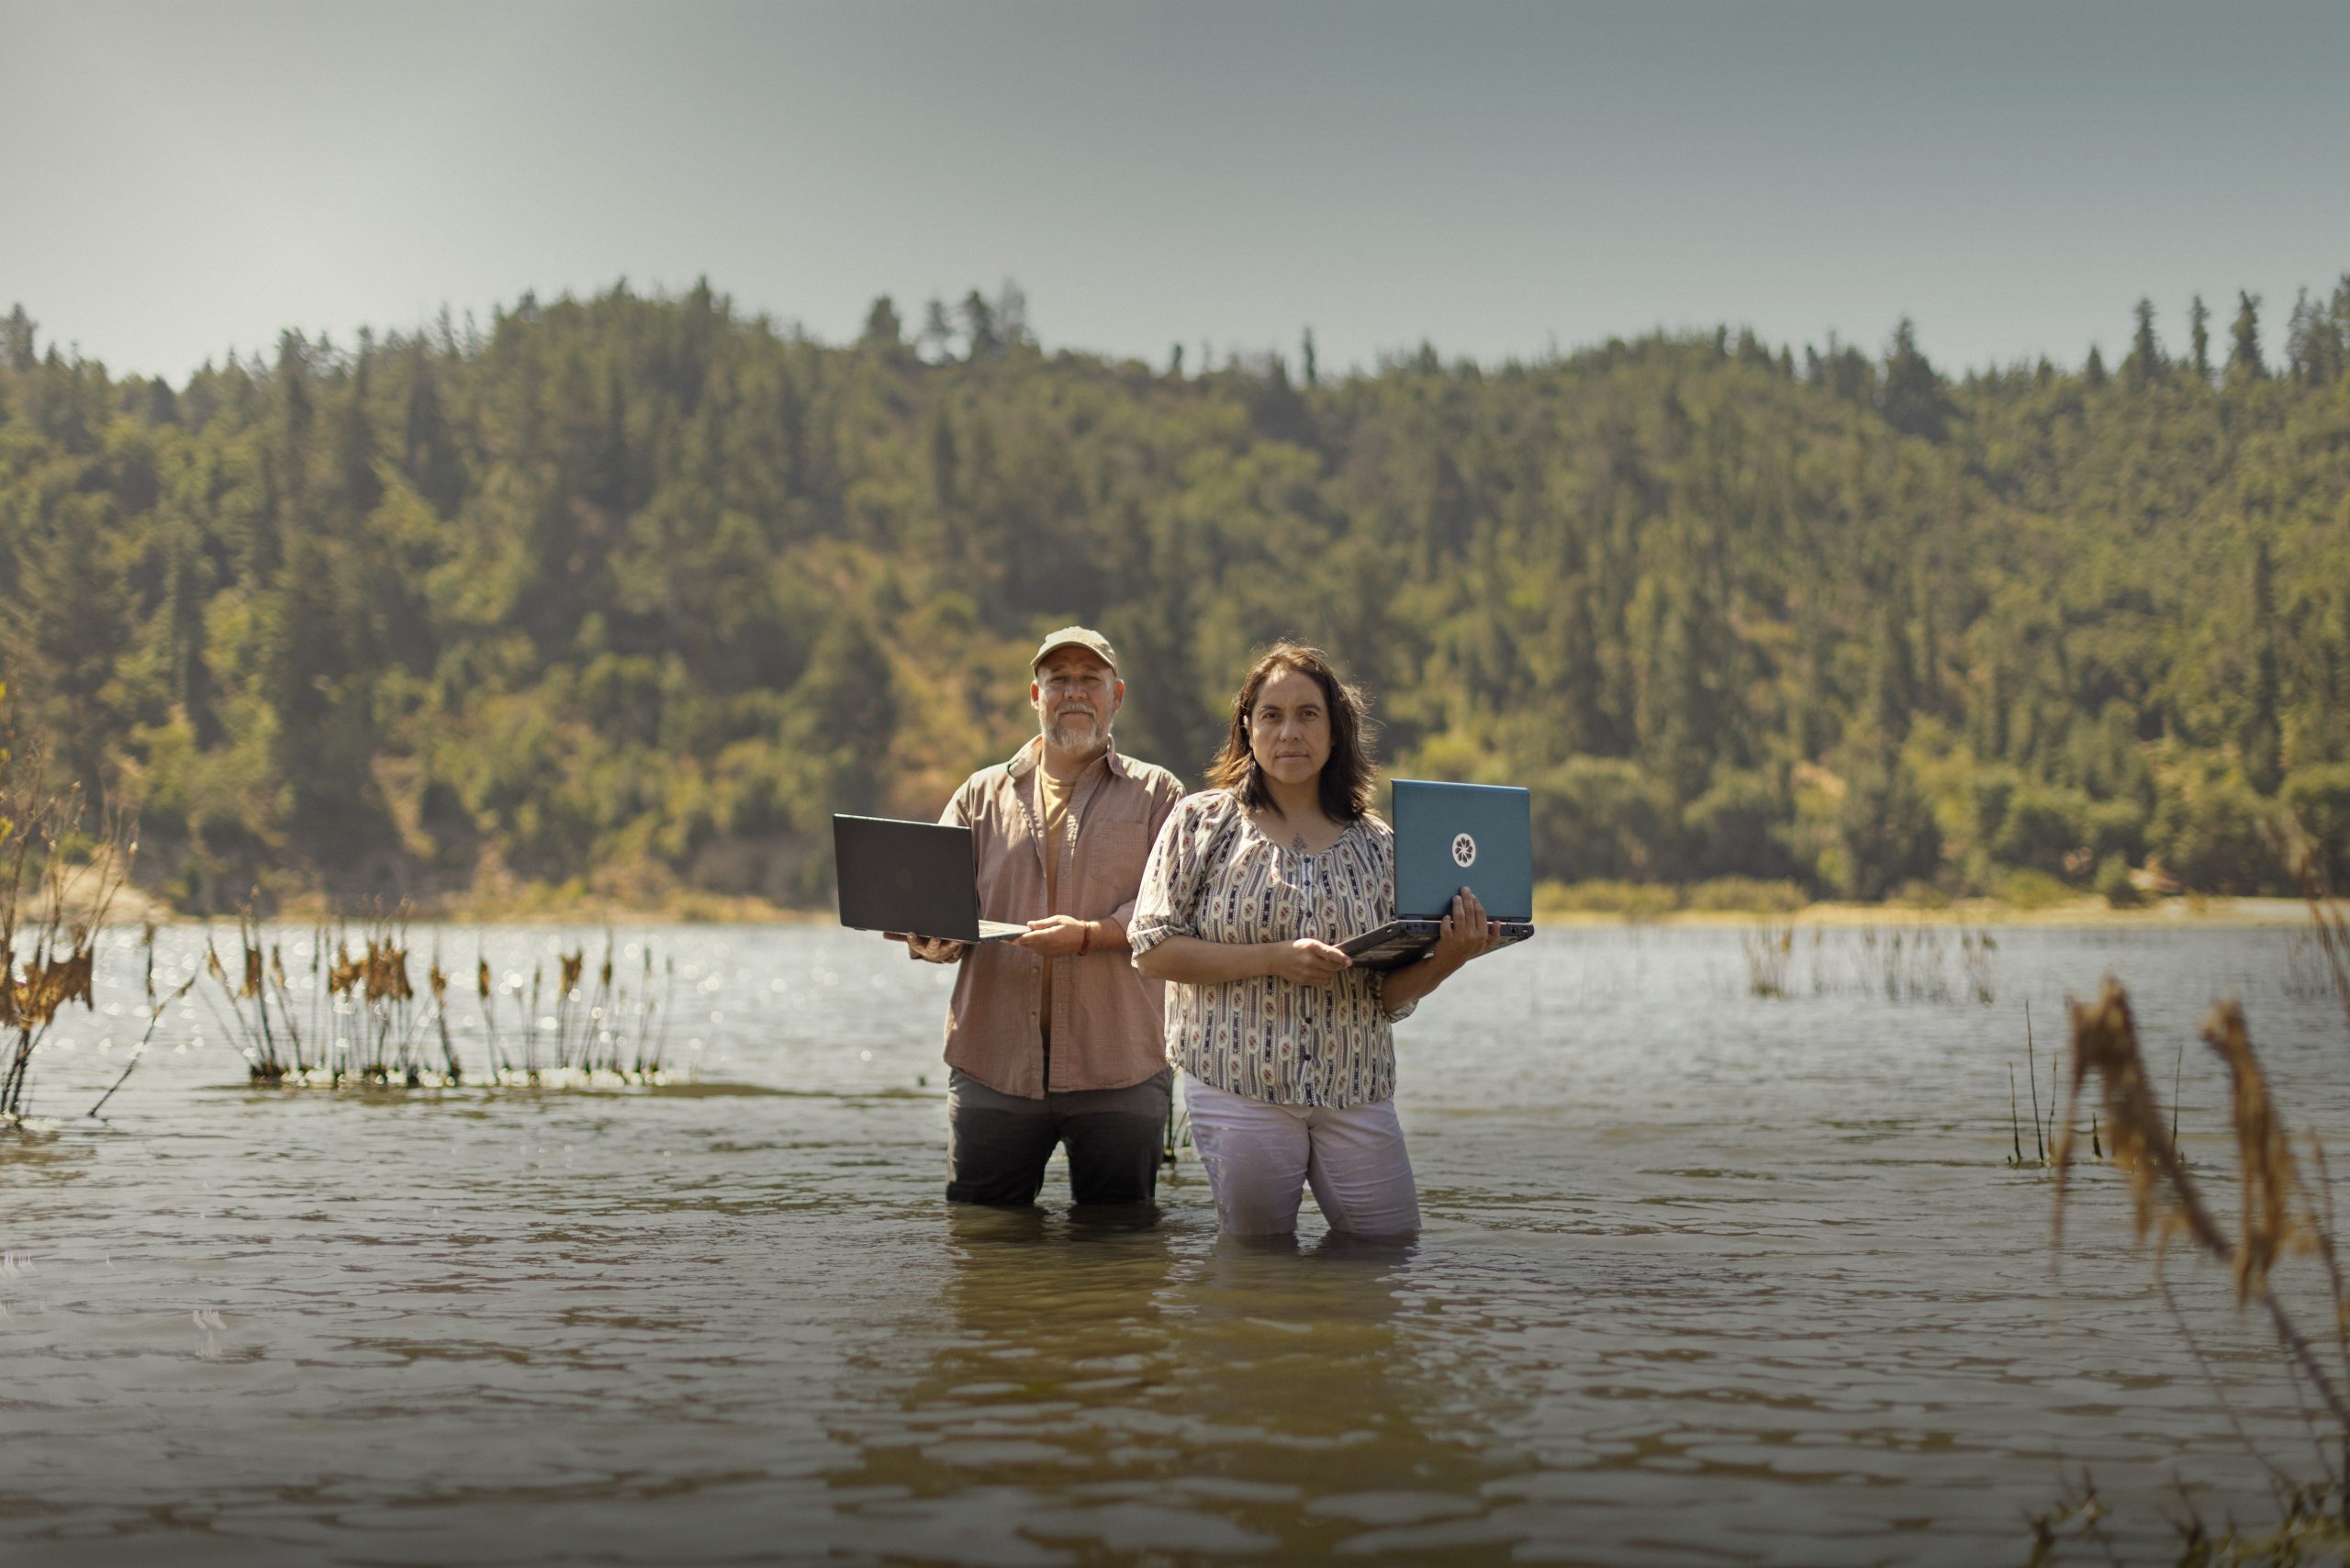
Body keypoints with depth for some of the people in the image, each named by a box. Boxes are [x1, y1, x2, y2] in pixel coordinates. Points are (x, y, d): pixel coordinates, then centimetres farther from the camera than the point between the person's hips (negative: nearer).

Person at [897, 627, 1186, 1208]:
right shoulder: (983, 794, 16)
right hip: (995, 1065, 2)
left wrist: (1090, 935, -20)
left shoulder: (1157, 794, 9)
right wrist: (928, 934, -16)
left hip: (1119, 1071, -2)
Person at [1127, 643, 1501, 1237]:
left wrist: (1448, 958, -12)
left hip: (1356, 1096, 3)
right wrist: (1274, 959, -15)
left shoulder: (1377, 844, 9)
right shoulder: (1203, 821, 2)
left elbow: (1390, 994, 9)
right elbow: (1153, 949, -6)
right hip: (1239, 1088, -3)